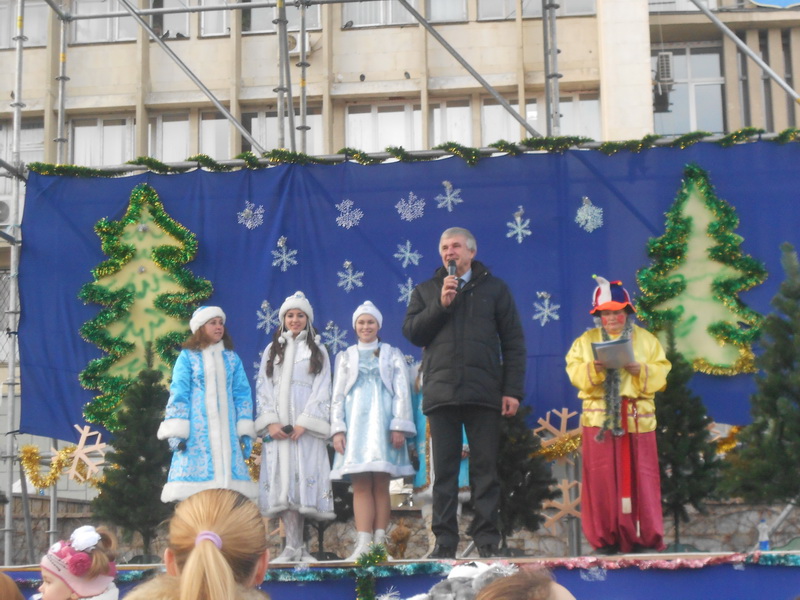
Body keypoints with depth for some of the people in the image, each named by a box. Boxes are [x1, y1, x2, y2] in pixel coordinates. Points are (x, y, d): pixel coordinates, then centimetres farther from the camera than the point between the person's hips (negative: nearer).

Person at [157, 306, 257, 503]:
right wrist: (176, 432, -10)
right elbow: (178, 394, -1)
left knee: (227, 477, -4)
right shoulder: (187, 356, 5)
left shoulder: (232, 358, 15)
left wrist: (245, 431, 4)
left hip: (226, 430, 3)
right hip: (197, 429, -3)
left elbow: (242, 394, 13)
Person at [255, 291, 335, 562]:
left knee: (304, 478, -10)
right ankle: (292, 546, -7)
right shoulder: (272, 351, 18)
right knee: (282, 481, -6)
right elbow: (263, 387, 9)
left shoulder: (317, 351, 12)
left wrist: (304, 423, -11)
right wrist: (270, 422, -6)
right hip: (278, 426, 2)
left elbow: (321, 389, 2)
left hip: (306, 427, -2)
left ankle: (298, 546, -8)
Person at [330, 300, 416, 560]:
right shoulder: (345, 357, 18)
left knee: (381, 484, -7)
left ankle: (380, 543, -9)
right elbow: (337, 395, 13)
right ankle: (363, 544, -14)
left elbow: (402, 392, 6)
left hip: (382, 422, -1)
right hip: (355, 423, 1)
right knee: (360, 485, -8)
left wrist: (399, 426, -5)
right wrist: (337, 429, 1)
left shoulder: (392, 354, 14)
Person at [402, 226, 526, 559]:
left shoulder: (494, 288, 12)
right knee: (444, 469, 1)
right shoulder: (426, 291, 17)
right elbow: (411, 332, 5)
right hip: (440, 391, 1)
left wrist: (512, 389, -2)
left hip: (484, 393, -1)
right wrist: (440, 304, -7)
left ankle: (486, 540, 2)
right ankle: (444, 541, 3)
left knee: (485, 468, -1)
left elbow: (513, 341, 7)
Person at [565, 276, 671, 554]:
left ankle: (645, 537, 5)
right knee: (602, 477, -3)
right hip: (599, 416, 0)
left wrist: (640, 370, -15)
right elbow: (575, 373, 1)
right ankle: (605, 538, 2)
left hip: (638, 417, 0)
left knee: (640, 476, -1)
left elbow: (661, 373, 4)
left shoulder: (646, 340, 12)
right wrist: (594, 369, -18)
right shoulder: (585, 341, 13)